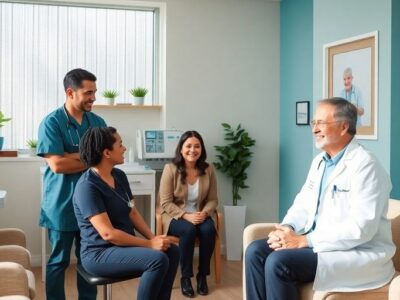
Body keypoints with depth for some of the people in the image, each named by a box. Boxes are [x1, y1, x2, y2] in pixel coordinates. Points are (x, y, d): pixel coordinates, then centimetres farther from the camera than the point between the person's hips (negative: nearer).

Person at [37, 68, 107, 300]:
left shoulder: (98, 122, 7)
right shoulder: (51, 122, -9)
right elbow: (56, 164, -18)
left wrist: (75, 156, -15)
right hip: (62, 204, -5)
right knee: (59, 261, 7)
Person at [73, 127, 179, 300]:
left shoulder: (120, 176, 7)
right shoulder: (87, 186, -20)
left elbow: (133, 213, 11)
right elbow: (108, 233, -24)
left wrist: (153, 238, -5)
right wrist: (149, 244, -21)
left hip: (123, 245, 8)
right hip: (99, 253, -8)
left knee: (172, 251, -6)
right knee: (158, 259, -24)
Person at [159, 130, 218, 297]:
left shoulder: (208, 170, -3)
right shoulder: (170, 169, -12)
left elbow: (213, 200, 2)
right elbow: (166, 203, -12)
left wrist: (204, 213, -19)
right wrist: (186, 216, -24)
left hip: (200, 215, 3)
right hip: (175, 216, -2)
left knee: (208, 230, -29)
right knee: (189, 230, -33)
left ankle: (202, 275, -10)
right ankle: (185, 277, -16)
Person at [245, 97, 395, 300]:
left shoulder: (365, 165, -17)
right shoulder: (319, 162, 13)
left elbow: (361, 228, -25)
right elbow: (302, 205, 14)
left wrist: (304, 241, -24)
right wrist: (287, 229, -9)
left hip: (359, 253, -8)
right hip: (318, 243, 9)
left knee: (278, 262, -26)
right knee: (256, 251, -6)